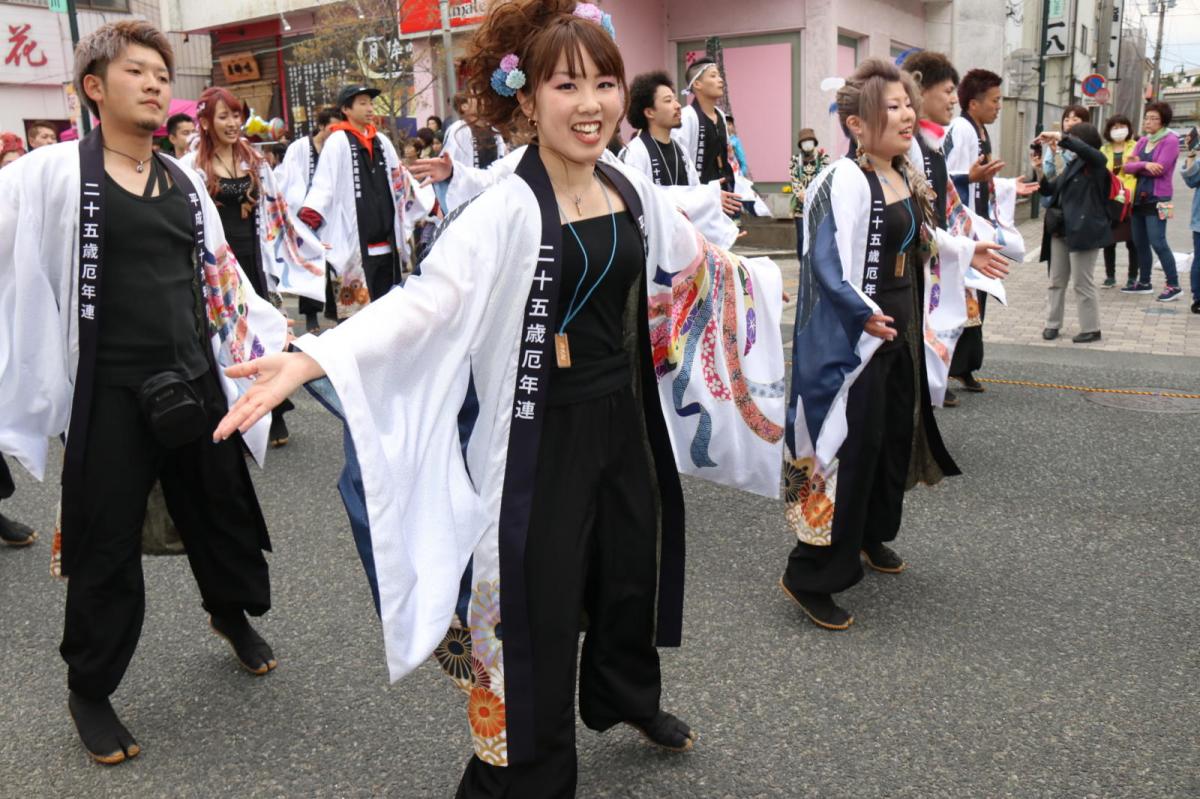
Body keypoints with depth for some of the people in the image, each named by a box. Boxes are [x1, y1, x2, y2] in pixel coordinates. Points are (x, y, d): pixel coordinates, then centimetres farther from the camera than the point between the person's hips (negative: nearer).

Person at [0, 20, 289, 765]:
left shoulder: (184, 181, 8)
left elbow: (220, 272, 15)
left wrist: (277, 336, 16)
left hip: (195, 379, 5)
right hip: (111, 392, -4)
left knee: (224, 509, 18)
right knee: (108, 548, 7)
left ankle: (233, 613, 49)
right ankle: (90, 692, 30)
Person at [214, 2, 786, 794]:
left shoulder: (634, 190, 2)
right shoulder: (507, 210, -18)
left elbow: (697, 268, 19)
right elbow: (428, 298, -31)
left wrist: (779, 278, 32)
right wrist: (312, 357, -46)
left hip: (628, 417, 7)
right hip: (544, 431, -6)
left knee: (633, 566, 22)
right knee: (538, 603, 3)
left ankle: (626, 695, 52)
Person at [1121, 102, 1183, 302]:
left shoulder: (1170, 140, -8)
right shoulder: (1142, 141, 12)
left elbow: (1159, 168, -18)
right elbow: (1128, 166, 2)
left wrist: (1138, 164, -4)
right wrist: (1144, 165, -17)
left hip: (1157, 199, -8)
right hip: (1139, 197, 8)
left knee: (1157, 242, -12)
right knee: (1139, 242, 11)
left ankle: (1173, 285, -6)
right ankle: (1144, 283, 22)